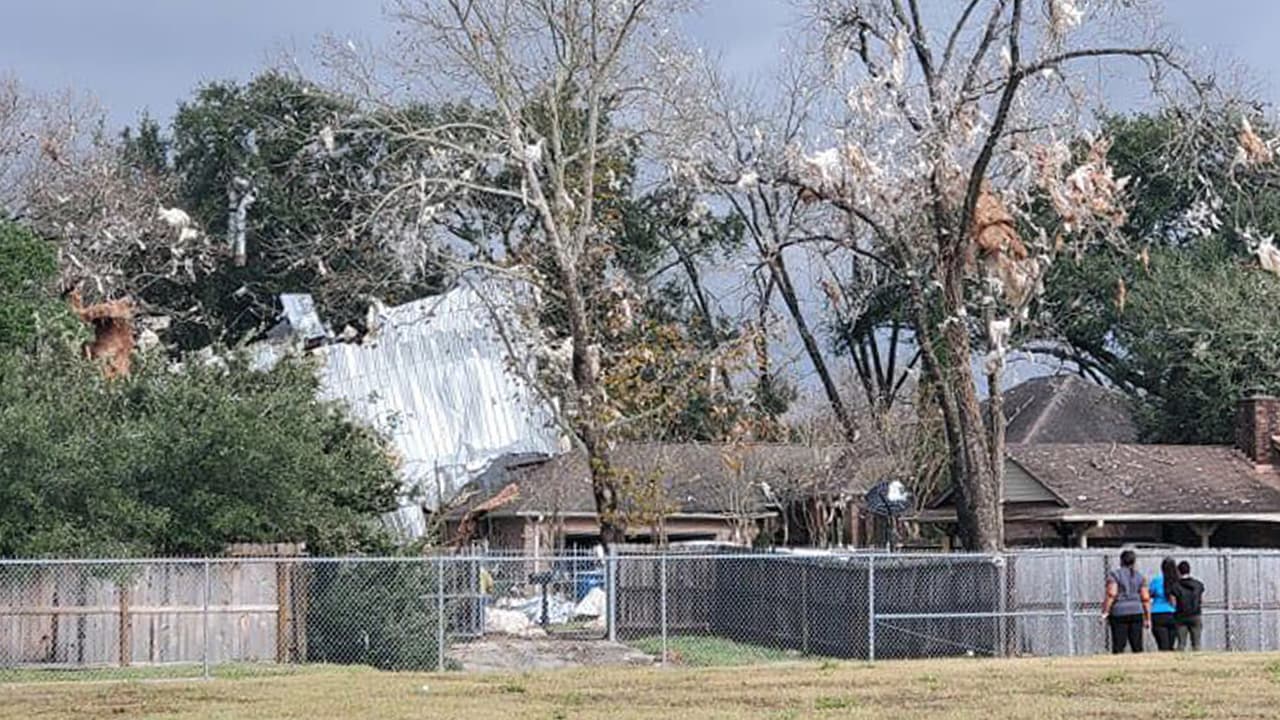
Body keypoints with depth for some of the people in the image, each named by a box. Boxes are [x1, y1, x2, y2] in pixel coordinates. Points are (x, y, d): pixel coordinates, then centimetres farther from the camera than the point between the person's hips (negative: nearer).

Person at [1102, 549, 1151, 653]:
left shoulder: (1114, 574, -1)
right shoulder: (1139, 576, 10)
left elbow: (1111, 594, -13)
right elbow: (1146, 599, 8)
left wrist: (1105, 612, -11)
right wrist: (1148, 618, 12)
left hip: (1119, 612, -3)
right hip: (1137, 611, 4)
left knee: (1118, 647, -5)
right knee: (1137, 647, 5)